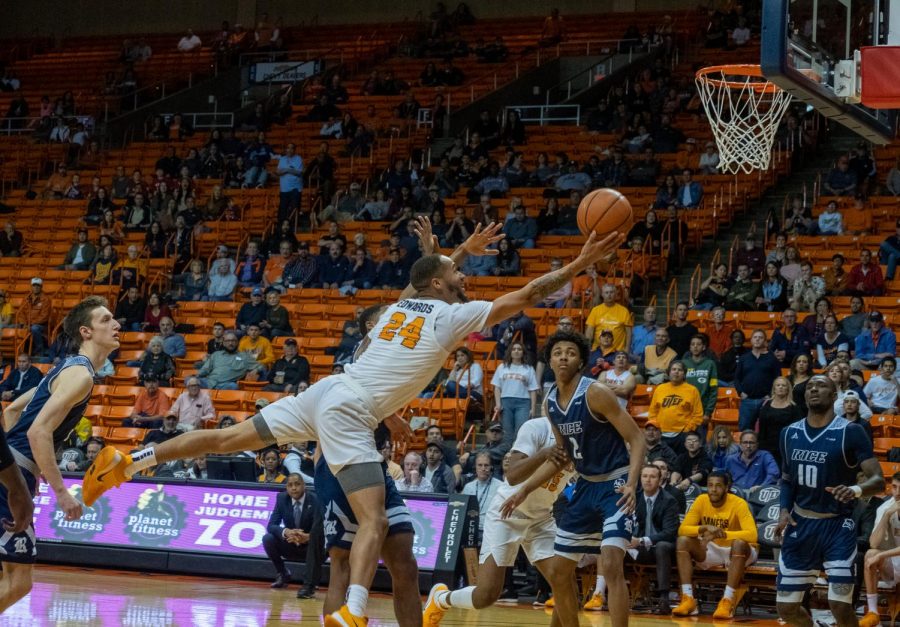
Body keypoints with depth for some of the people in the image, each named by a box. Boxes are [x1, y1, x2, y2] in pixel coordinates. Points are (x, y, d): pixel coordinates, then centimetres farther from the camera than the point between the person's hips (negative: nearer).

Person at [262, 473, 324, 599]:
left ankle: (309, 585, -31)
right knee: (268, 538, -21)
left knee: (316, 538, -37)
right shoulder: (282, 499, -5)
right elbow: (271, 526, -12)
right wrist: (286, 532, -35)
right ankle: (283, 574, 5)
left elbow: (320, 528, -26)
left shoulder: (315, 500, -16)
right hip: (291, 545, 4)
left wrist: (307, 537, -48)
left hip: (311, 547, -4)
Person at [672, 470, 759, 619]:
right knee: (683, 541, -20)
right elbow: (682, 529, -12)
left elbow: (752, 534, -33)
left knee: (739, 543, -38)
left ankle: (727, 602, -39)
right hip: (712, 550, 4)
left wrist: (721, 533, -40)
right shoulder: (701, 500, -8)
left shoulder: (738, 503, -21)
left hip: (736, 552, -4)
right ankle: (688, 599, -26)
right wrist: (705, 528, -31)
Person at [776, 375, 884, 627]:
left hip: (838, 526, -5)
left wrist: (856, 489, -37)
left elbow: (878, 480, -15)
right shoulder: (790, 433, 5)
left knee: (840, 605, -16)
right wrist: (784, 511, 2)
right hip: (800, 524, 5)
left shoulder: (851, 432, -10)